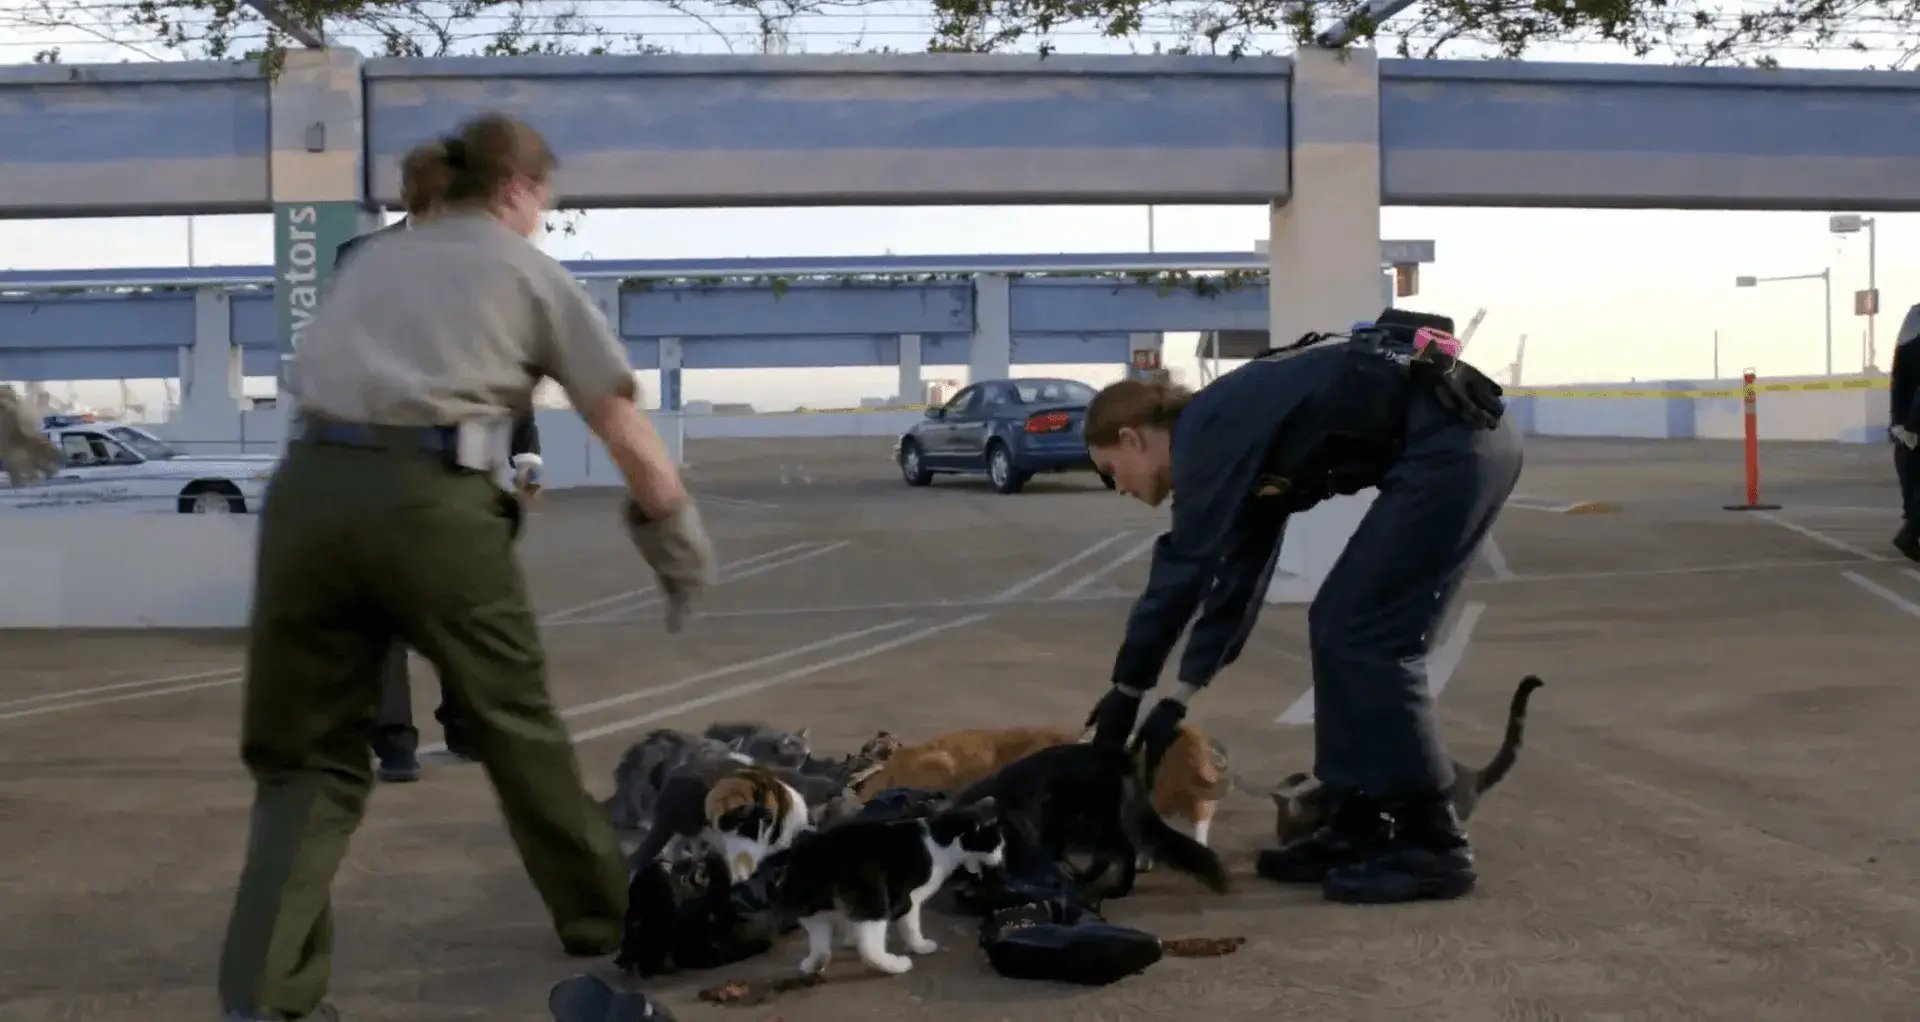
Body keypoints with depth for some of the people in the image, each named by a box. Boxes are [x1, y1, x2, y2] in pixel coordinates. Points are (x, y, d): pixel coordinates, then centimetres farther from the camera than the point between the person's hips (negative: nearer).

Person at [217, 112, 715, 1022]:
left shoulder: (371, 260, 28)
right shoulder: (528, 272, 15)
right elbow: (631, 443, 13)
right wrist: (683, 553, 23)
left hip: (308, 490, 3)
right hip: (427, 499, -3)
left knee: (307, 753, 12)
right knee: (515, 719, 17)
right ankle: (598, 913, 36)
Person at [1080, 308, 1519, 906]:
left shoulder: (1210, 431, -6)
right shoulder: (1243, 445, 22)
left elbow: (1183, 568, -7)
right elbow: (1236, 578, 26)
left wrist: (1127, 690, 3)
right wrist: (1179, 699, 26)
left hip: (1451, 445, -10)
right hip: (1463, 440, 10)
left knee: (1362, 638, -7)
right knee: (1339, 628, 12)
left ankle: (1432, 843, -2)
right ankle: (1362, 824, 16)